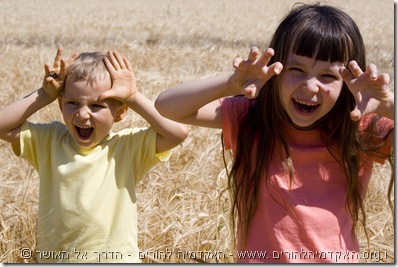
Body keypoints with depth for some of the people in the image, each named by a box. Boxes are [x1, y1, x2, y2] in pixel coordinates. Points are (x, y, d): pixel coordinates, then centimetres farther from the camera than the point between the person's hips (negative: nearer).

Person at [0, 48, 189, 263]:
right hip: (53, 259, 3)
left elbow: (178, 132, -20)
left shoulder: (128, 146, -7)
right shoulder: (49, 141, 2)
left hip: (114, 260, -3)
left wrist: (134, 97, -14)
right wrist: (44, 95, -8)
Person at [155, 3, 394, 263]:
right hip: (256, 258, 1)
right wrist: (232, 84, -33)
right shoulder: (248, 118, -9)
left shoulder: (362, 133, -12)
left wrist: (386, 103, -39)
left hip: (334, 259, 0)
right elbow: (167, 107, -18)